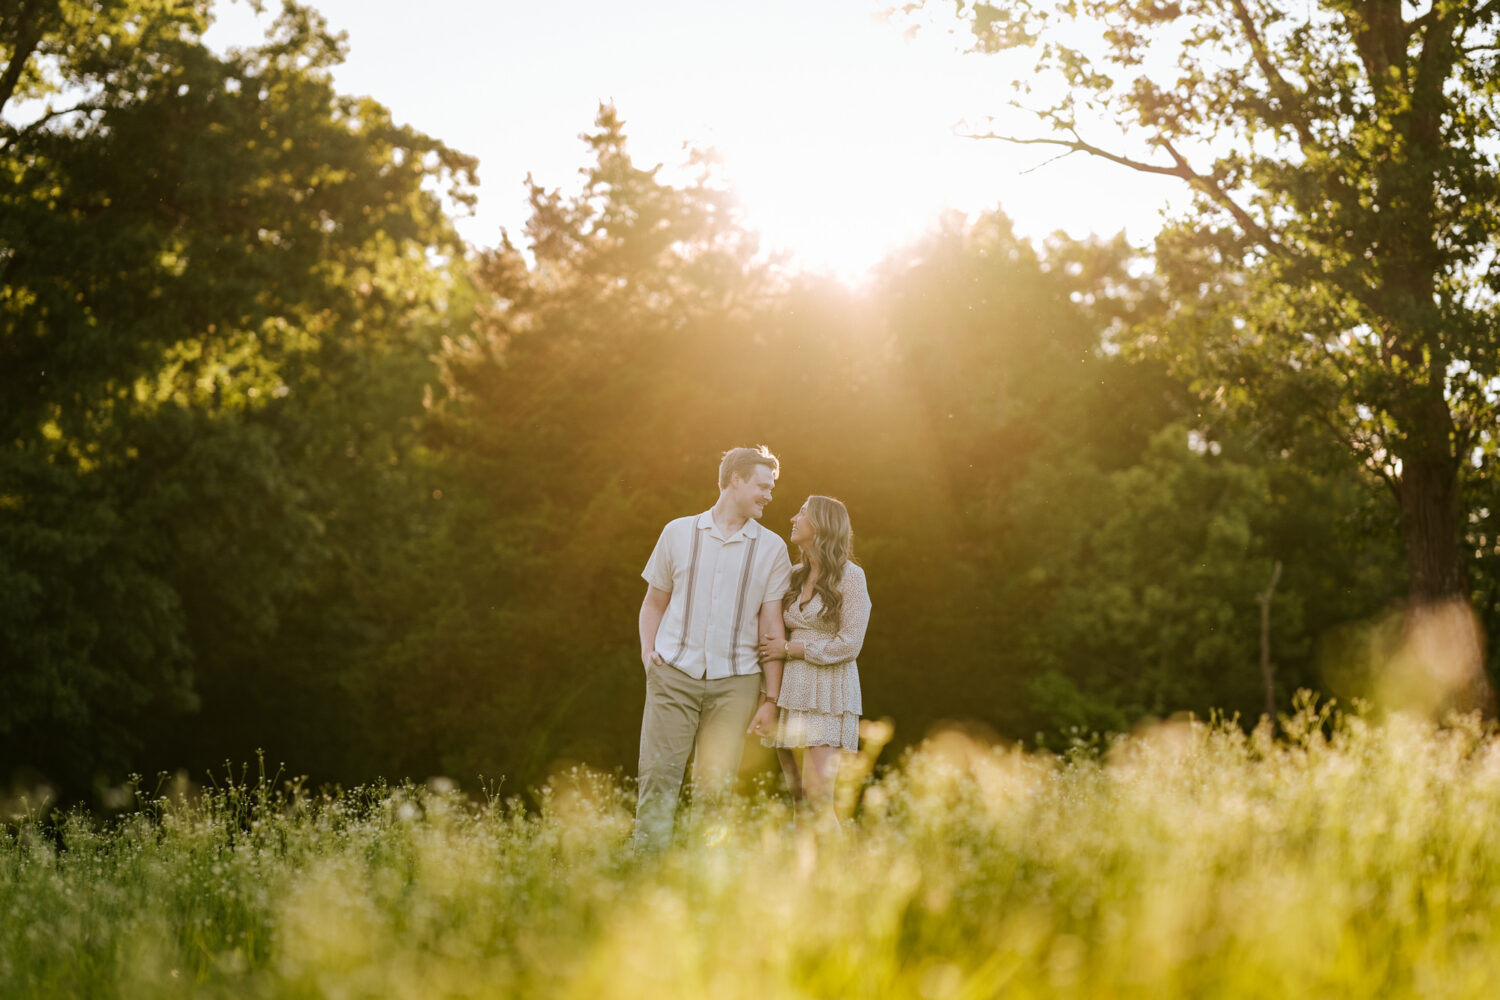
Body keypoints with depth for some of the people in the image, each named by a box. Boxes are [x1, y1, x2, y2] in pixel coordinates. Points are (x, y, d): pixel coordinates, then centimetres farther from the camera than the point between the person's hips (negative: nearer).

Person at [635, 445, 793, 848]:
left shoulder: (771, 549, 7)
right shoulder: (679, 532, 8)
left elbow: (771, 626, 5)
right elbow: (654, 603, 16)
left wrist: (771, 698, 2)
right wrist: (648, 651, -1)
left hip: (734, 682, 0)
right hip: (674, 677, 0)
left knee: (715, 784, -3)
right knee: (658, 776, -5)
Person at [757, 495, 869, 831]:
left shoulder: (849, 576, -5)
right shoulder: (794, 576, 14)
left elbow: (849, 644, -10)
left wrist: (789, 649, -7)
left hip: (829, 694, -6)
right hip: (792, 689, 6)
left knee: (818, 797, -14)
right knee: (796, 797, 2)